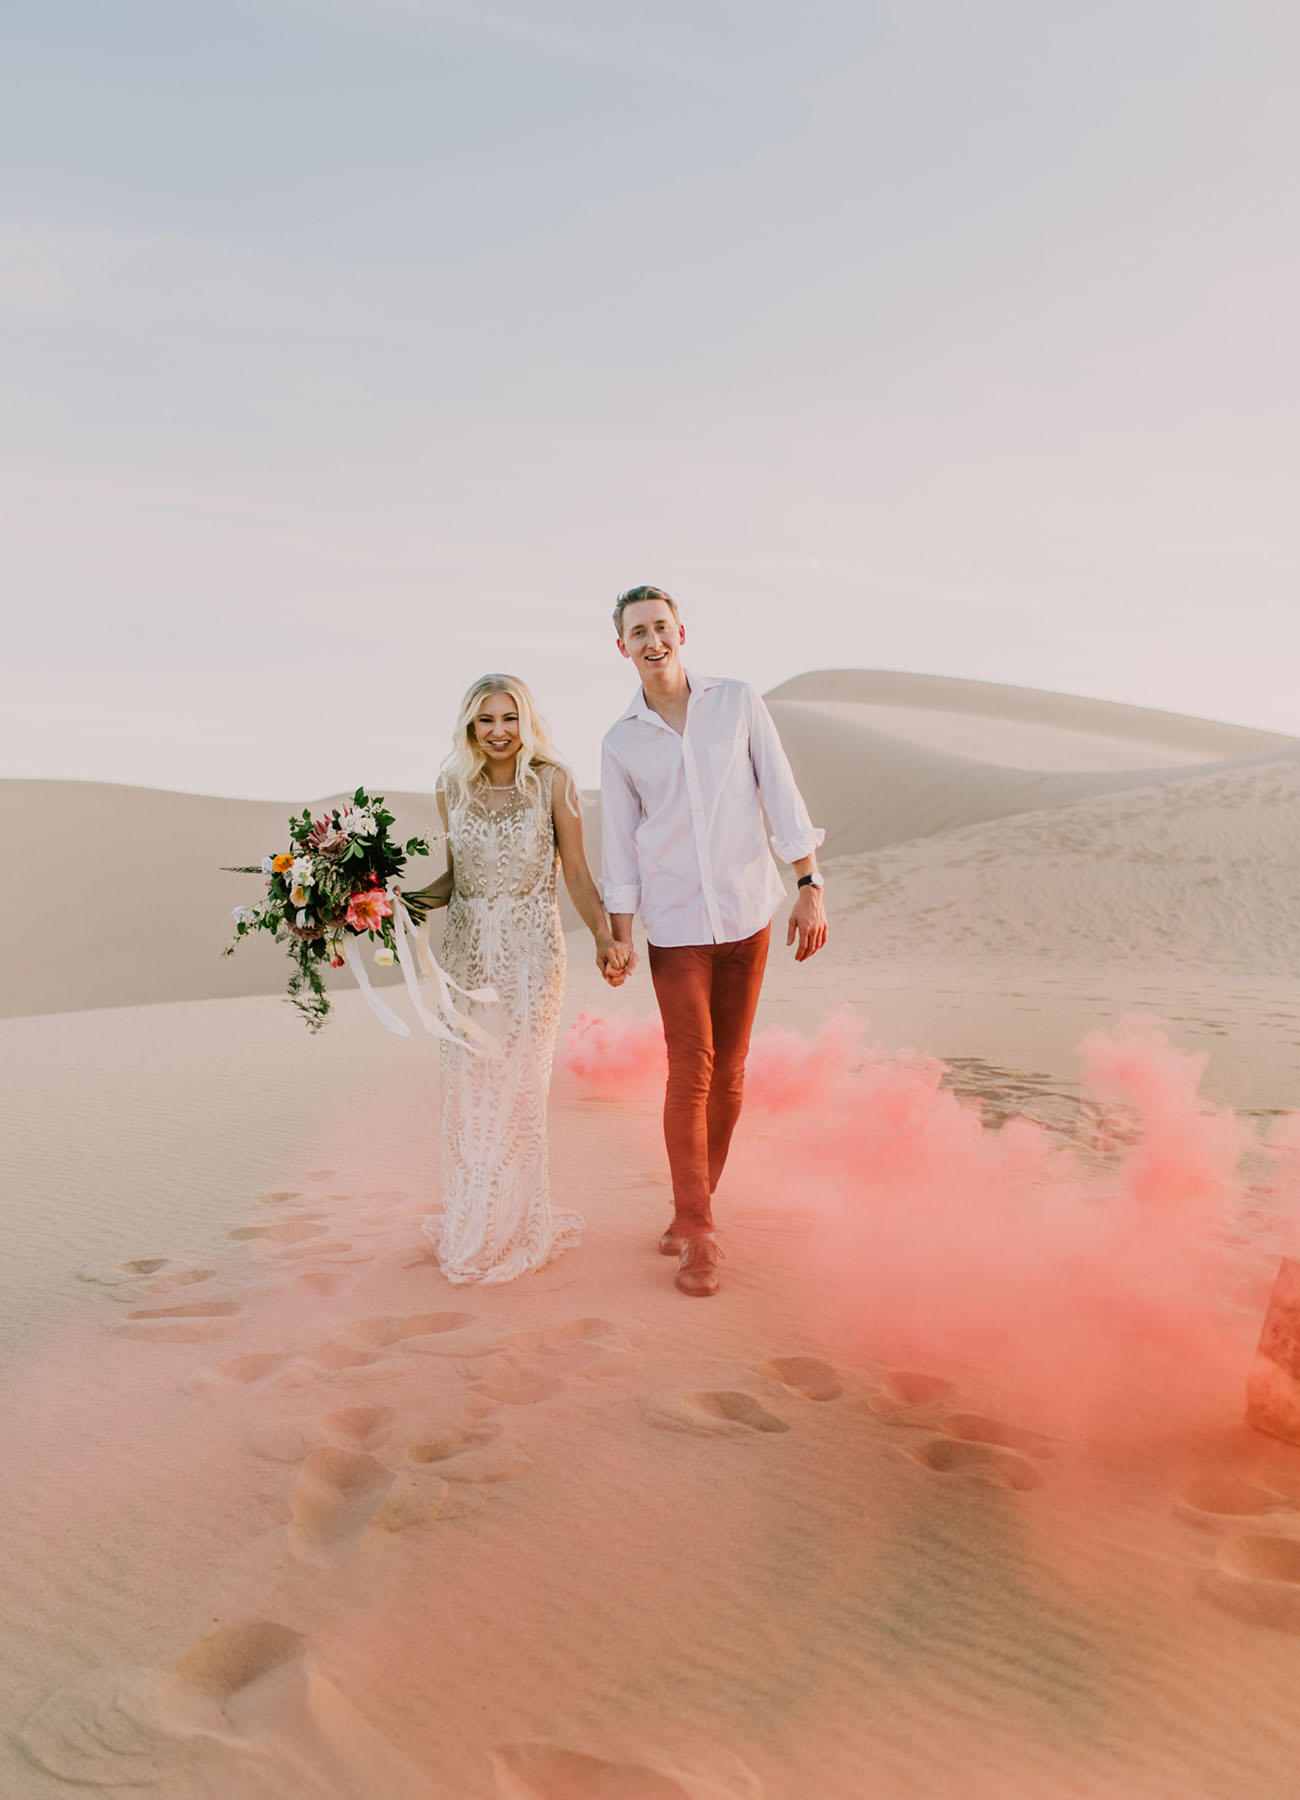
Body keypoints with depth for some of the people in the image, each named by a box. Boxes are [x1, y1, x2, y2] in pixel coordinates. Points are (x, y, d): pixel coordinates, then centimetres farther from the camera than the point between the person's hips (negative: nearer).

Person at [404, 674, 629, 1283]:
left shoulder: (552, 781, -4)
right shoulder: (452, 786, 6)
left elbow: (576, 872, -3)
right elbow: (456, 875, 14)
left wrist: (603, 936, -17)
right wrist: (406, 902, -2)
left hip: (530, 951, -4)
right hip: (465, 949, 4)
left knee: (515, 1089, -1)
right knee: (464, 1088, 6)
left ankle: (512, 1230, 18)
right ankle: (469, 1225, 25)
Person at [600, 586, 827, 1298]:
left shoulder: (737, 703, 1)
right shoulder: (621, 742, 2)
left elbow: (781, 795, 1)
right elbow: (620, 847, 5)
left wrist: (810, 888, -5)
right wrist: (618, 939, 1)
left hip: (747, 915, 1)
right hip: (674, 925, -1)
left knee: (727, 1072, 8)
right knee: (689, 1075, -6)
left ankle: (693, 1210, 25)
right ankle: (698, 1235, 6)